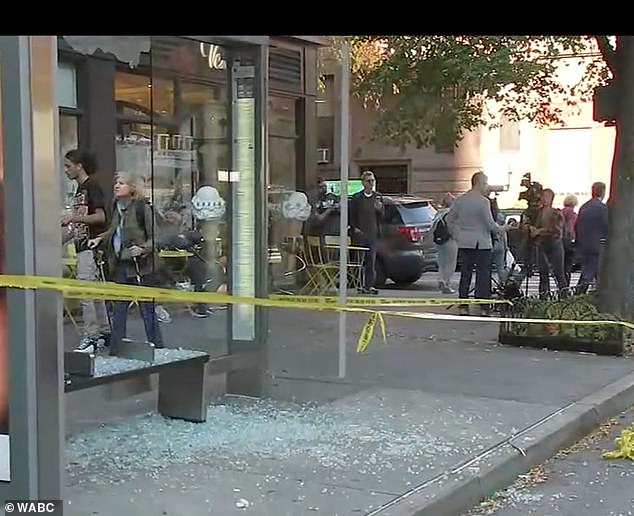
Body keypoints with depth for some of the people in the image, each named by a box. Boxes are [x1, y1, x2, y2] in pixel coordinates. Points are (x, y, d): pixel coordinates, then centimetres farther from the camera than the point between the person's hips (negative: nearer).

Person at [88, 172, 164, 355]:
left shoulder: (142, 208, -11)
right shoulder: (116, 208, 8)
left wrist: (142, 249, -24)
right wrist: (99, 239, 9)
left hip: (140, 265, -7)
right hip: (120, 266, 7)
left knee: (147, 308, 0)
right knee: (119, 308, 11)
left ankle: (157, 348, 10)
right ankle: (114, 351, 18)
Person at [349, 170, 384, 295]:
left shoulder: (378, 197, 9)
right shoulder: (356, 198, 3)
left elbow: (382, 218, 9)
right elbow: (351, 216, 5)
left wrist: (379, 209, -10)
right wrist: (354, 228, -7)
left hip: (373, 234, 2)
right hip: (360, 234, -2)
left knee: (371, 261, 1)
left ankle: (369, 285, 4)